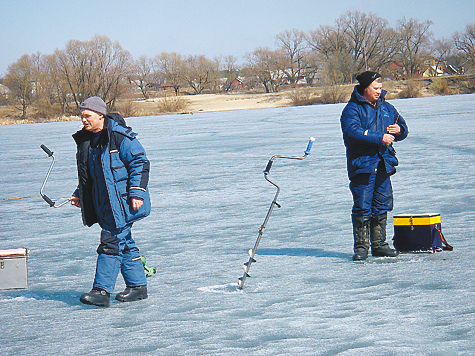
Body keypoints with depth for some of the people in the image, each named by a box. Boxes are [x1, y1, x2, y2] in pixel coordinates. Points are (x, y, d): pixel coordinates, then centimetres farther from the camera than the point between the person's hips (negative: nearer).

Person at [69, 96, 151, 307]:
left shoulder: (120, 137, -14)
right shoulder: (86, 140, 12)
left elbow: (140, 163, -13)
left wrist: (137, 192, -18)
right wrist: (80, 195, 18)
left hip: (122, 202, -9)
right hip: (104, 203, 9)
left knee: (111, 242, -12)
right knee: (123, 243, 13)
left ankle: (102, 290, -15)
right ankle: (137, 286, 21)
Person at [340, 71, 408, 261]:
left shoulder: (386, 108, 14)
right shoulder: (352, 109, -6)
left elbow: (402, 128, 20)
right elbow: (353, 132, -21)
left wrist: (399, 130, -6)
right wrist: (380, 138, -26)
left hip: (383, 164, 6)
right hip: (362, 164, -6)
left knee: (382, 206, 10)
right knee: (362, 207, -7)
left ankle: (379, 244, 19)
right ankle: (361, 246, -2)